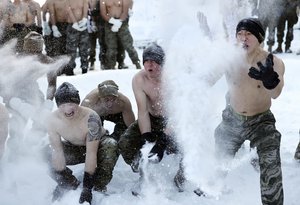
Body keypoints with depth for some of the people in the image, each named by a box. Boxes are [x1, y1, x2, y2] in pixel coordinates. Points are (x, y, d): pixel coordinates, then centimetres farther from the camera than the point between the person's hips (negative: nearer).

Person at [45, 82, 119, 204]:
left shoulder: (91, 118, -36)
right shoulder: (52, 120, -25)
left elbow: (91, 153, -36)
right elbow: (57, 152, -20)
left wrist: (87, 187, -37)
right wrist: (62, 181, -22)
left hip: (97, 146, -4)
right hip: (74, 149, 4)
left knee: (111, 146, -36)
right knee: (46, 153, -15)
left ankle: (99, 188, -17)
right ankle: (70, 185, 3)